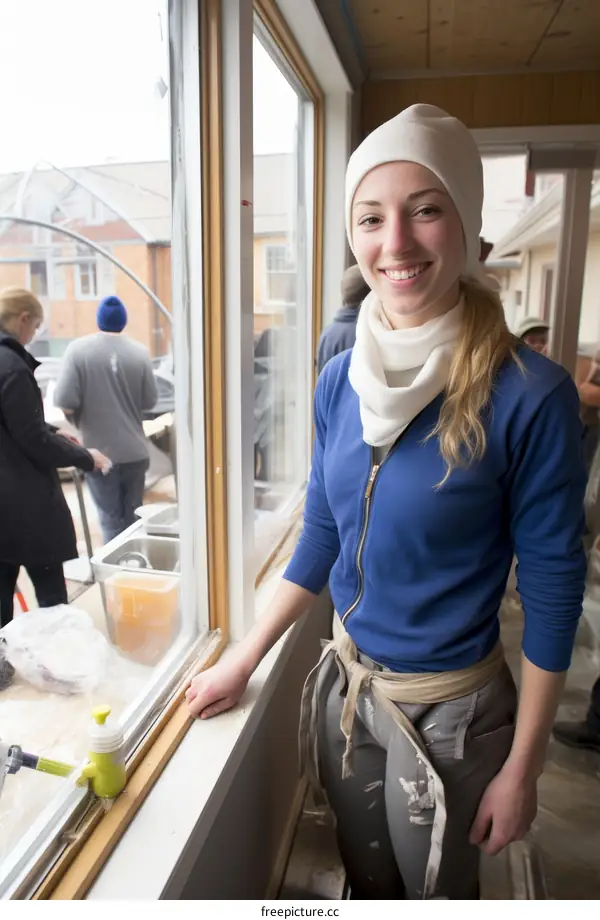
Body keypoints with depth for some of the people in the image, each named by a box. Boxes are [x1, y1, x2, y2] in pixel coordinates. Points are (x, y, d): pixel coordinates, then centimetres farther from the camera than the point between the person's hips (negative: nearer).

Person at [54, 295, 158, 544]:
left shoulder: (78, 349, -10)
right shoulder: (140, 352, -3)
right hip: (134, 451, 2)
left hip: (99, 452, -2)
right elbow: (149, 402, 0)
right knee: (133, 517, 16)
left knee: (111, 520, 9)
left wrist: (86, 409, 6)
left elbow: (65, 403, -15)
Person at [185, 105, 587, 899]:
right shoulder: (340, 381, -6)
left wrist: (522, 769, -10)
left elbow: (551, 589, -15)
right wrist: (242, 661, 5)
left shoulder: (528, 395, -22)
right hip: (346, 685, 4)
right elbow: (321, 535, 3)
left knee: (436, 892, 25)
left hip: (451, 712, -4)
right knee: (365, 882, 29)